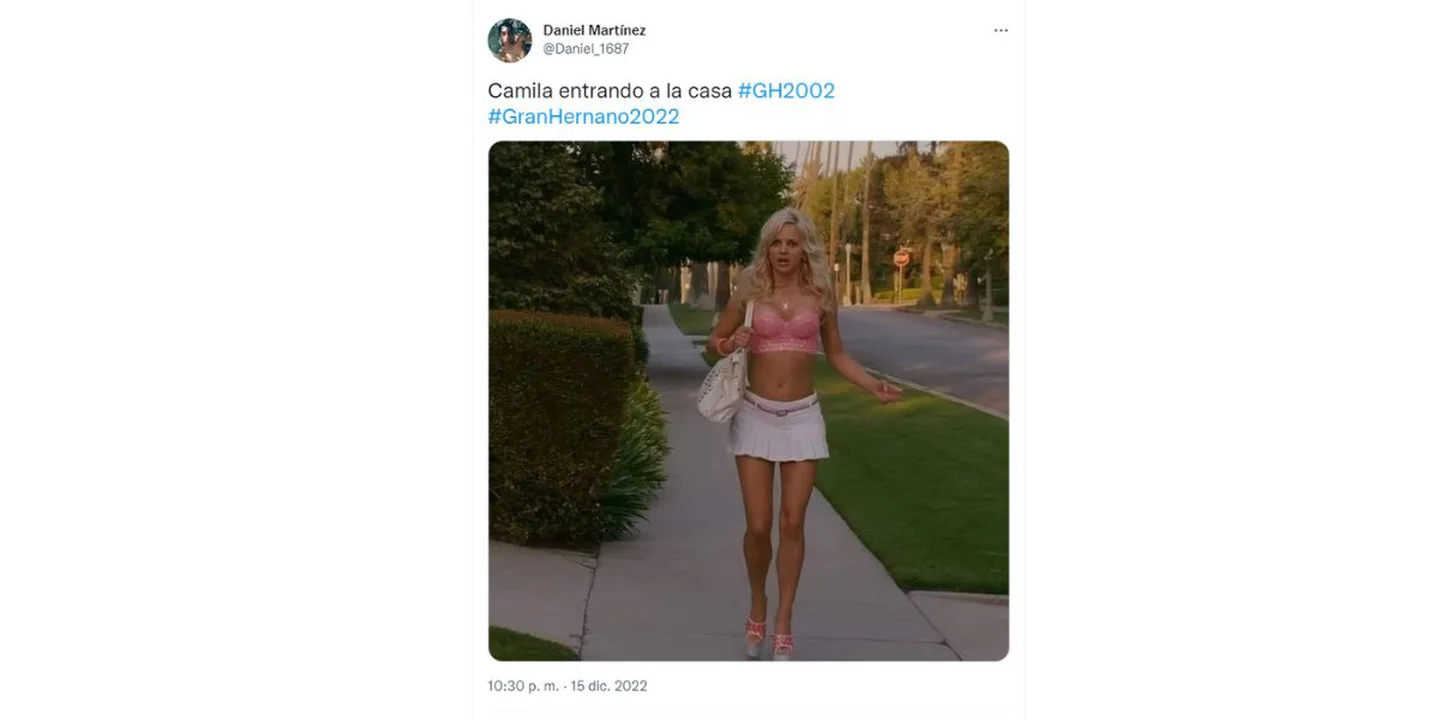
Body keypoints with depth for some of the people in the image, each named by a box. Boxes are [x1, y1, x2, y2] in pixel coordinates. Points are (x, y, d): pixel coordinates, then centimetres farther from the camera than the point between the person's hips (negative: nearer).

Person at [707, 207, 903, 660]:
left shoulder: (819, 295, 2)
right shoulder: (750, 291, 0)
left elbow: (836, 354, 11)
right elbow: (715, 340, 11)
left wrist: (873, 386, -3)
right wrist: (731, 345, -12)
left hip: (802, 418, 1)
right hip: (755, 415, 0)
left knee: (792, 523, 0)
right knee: (758, 526, -1)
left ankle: (783, 624, 13)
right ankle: (757, 607, 25)